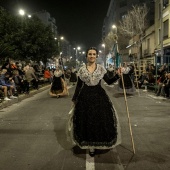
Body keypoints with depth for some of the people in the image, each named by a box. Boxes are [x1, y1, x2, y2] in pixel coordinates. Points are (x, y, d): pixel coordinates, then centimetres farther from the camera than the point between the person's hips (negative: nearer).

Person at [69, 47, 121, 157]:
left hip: (99, 96, 0)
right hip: (85, 97, 0)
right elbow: (78, 86, 6)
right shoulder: (82, 69, 2)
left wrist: (117, 75, -12)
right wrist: (74, 99, 7)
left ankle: (101, 142, 26)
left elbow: (109, 82, 3)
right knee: (87, 121, 3)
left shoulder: (101, 68, 3)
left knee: (102, 120, 2)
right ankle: (91, 145, 18)